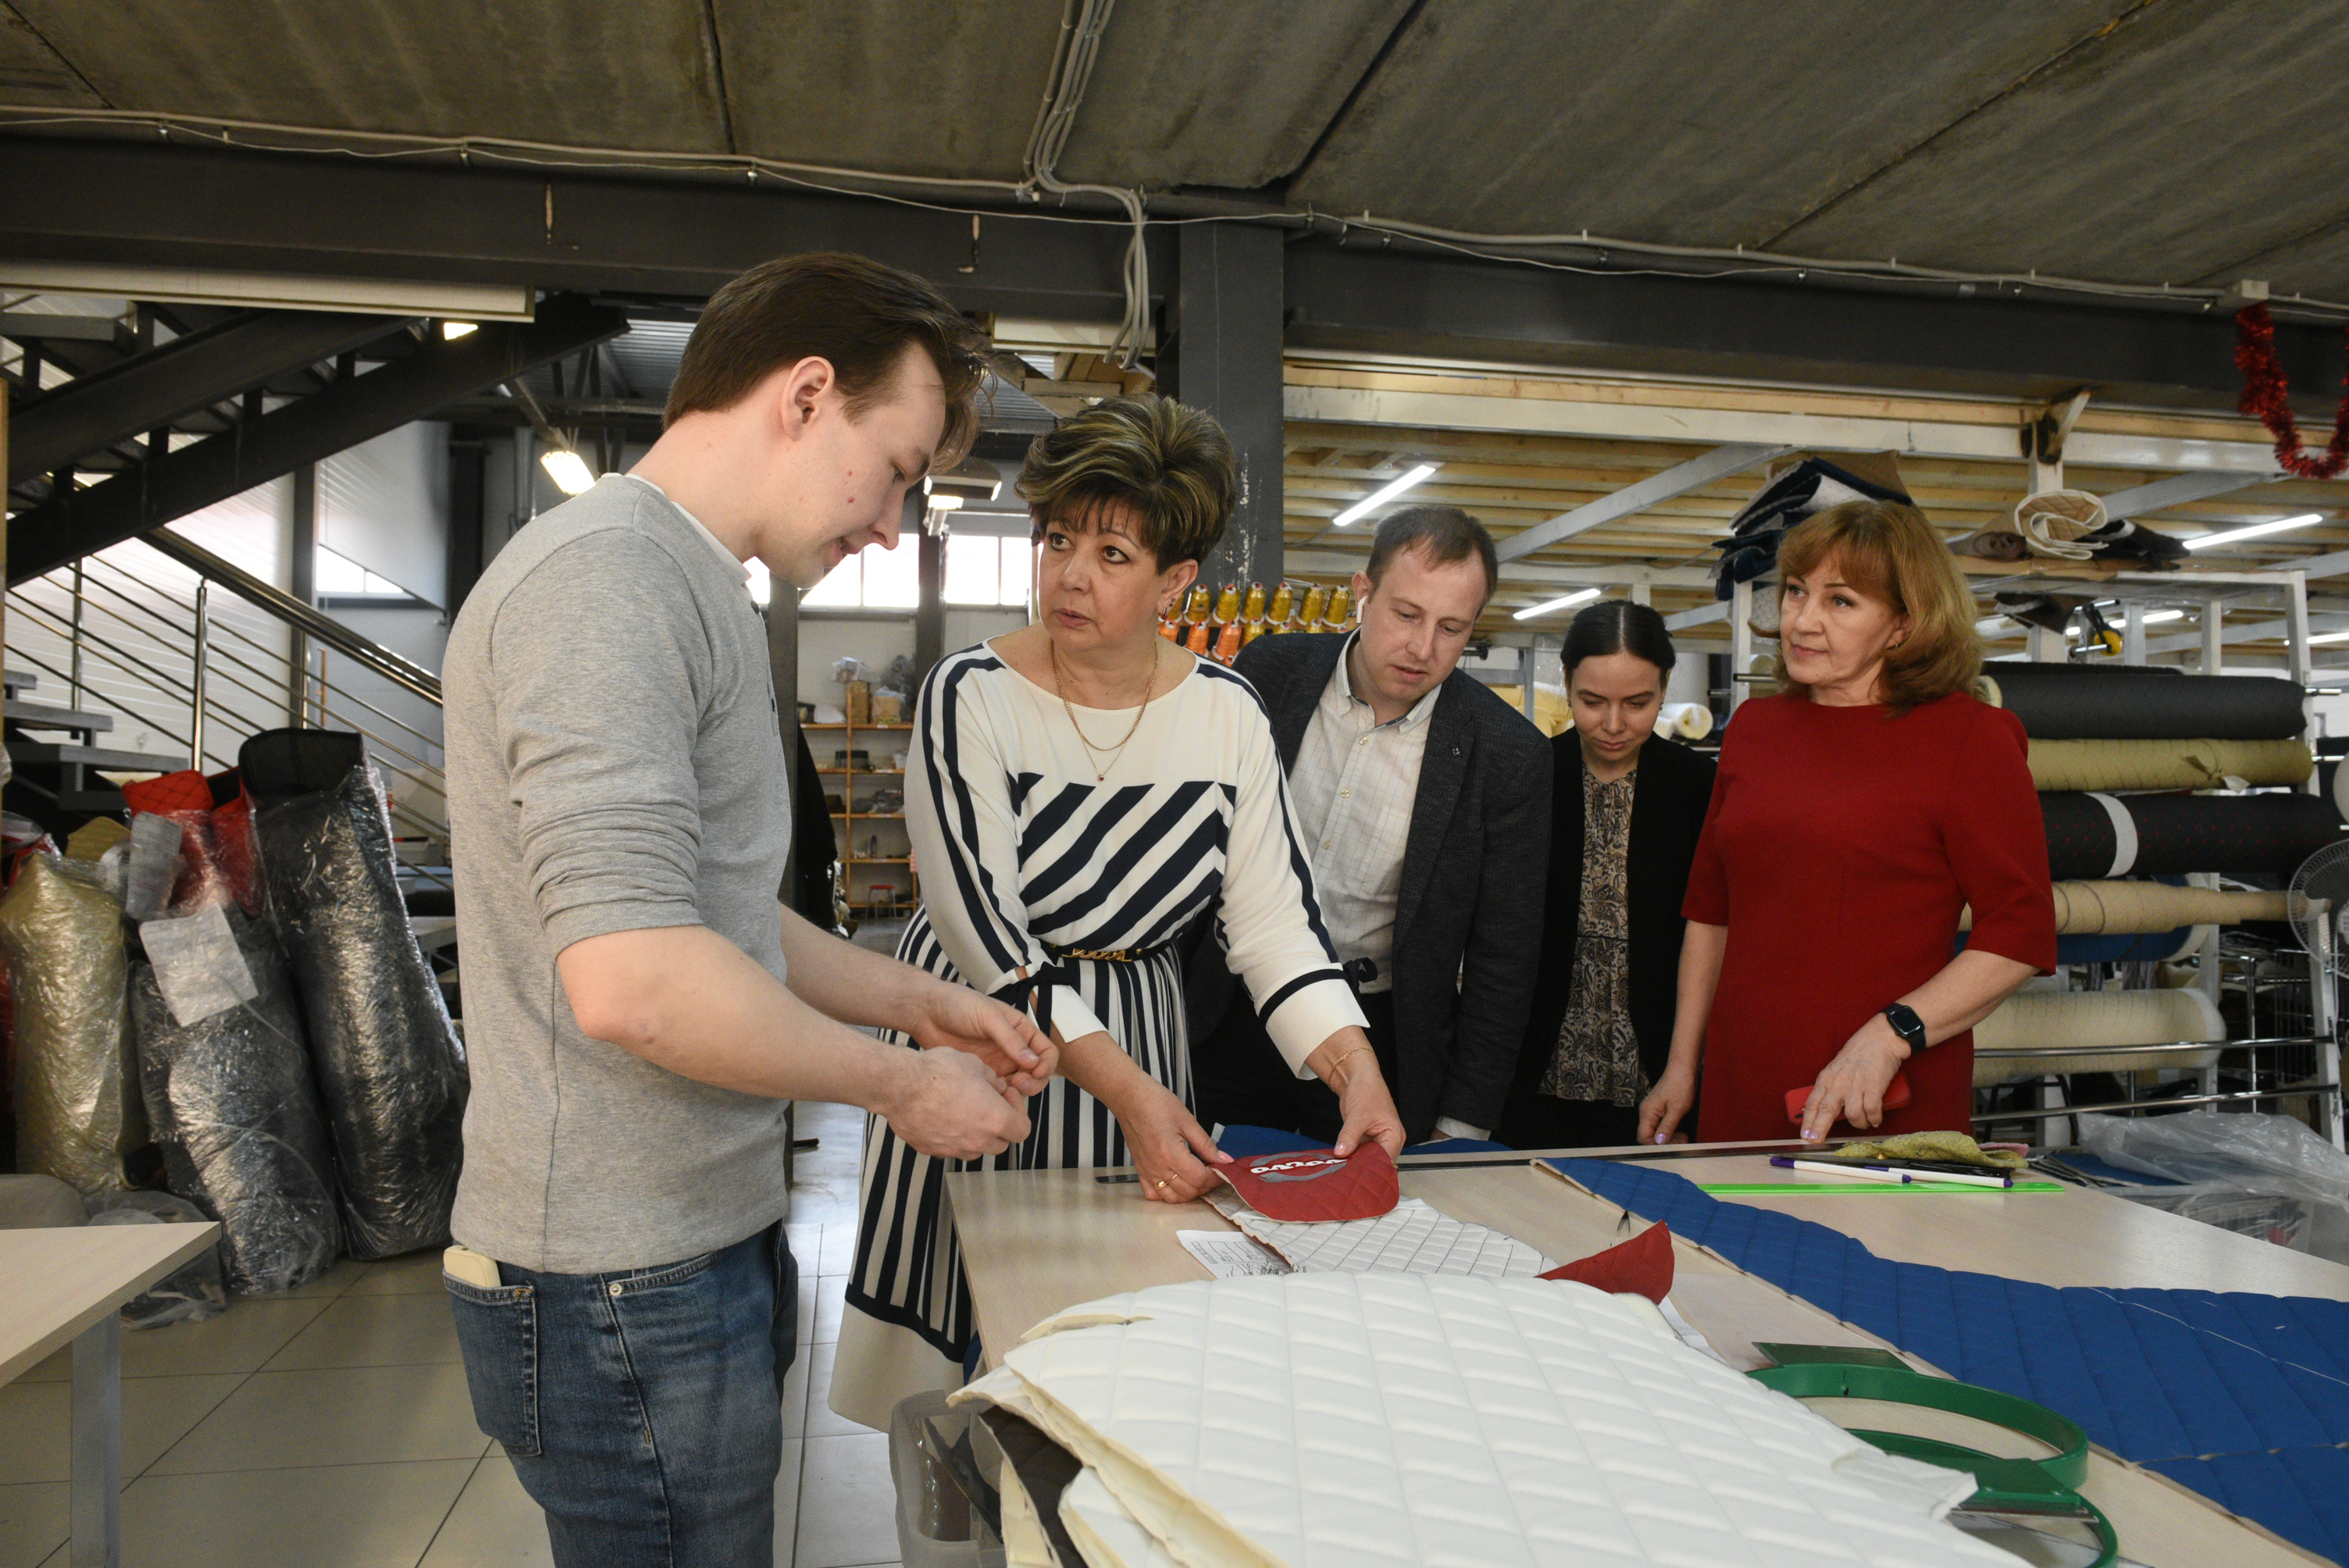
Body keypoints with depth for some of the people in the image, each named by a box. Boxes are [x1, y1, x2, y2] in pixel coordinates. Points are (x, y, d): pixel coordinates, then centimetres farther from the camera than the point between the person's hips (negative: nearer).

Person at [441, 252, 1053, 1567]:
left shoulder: (694, 590, 16)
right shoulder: (608, 578, -19)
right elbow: (634, 977, -28)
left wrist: (921, 1001, 11)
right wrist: (903, 1086, -15)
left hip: (701, 1244, 10)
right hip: (627, 1289, -10)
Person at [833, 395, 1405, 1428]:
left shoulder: (1227, 714, -4)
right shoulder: (969, 697, -14)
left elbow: (1274, 918, -5)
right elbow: (984, 924, -21)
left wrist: (1357, 1071, -20)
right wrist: (1121, 1084, -29)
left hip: (1139, 1028, 3)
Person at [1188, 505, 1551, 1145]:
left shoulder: (1506, 754, -12)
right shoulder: (1270, 671, -6)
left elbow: (1502, 955, -5)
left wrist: (1459, 1131, -4)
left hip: (1377, 1032, -2)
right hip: (1233, 1014, 2)